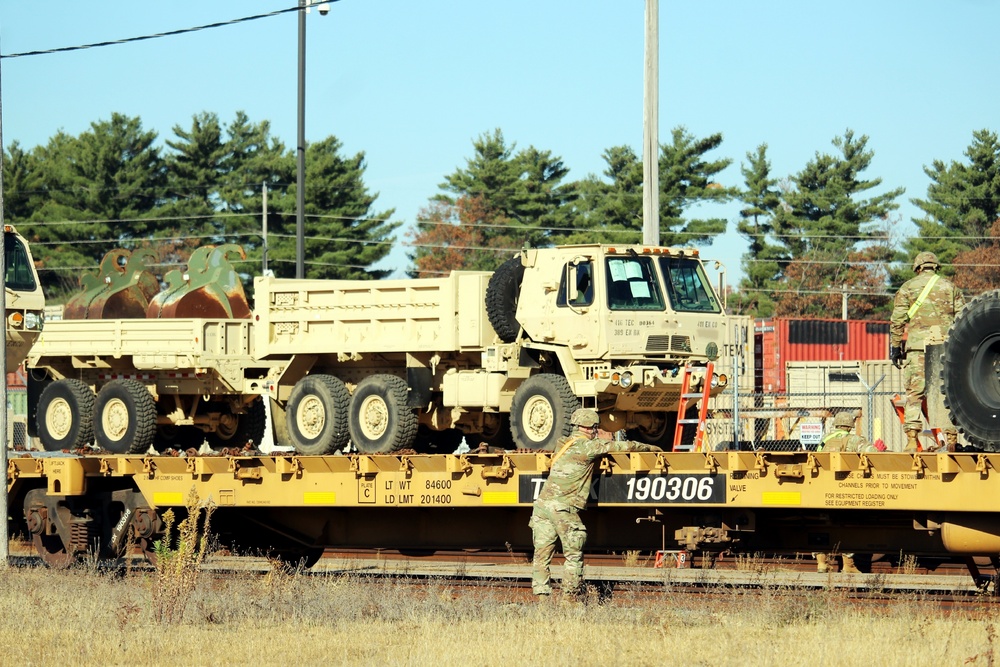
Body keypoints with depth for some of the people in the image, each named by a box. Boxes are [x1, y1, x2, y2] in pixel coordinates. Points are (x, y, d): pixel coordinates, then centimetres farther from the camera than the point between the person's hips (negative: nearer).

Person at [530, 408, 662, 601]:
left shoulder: (563, 443, 18)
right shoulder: (588, 446, -2)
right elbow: (625, 446, 5)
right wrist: (649, 447, 20)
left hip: (543, 503, 6)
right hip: (564, 507, -6)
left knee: (542, 555, 4)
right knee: (574, 556, 4)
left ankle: (542, 596, -1)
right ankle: (570, 597, 3)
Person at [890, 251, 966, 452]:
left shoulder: (908, 287, 9)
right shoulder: (950, 286, 14)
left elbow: (897, 320, 2)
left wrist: (895, 347, 6)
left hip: (918, 345, -1)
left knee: (914, 394, -3)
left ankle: (911, 439, -14)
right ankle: (951, 440, -1)